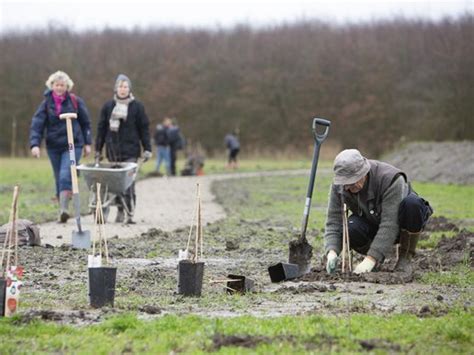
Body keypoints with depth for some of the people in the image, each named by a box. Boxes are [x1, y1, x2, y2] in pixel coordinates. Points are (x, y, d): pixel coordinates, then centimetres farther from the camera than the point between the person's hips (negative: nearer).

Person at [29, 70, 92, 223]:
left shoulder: (75, 101, 0)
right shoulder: (46, 104, 1)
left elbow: (85, 123, 9)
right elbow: (37, 124, -6)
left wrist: (87, 143, 8)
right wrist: (34, 144, -19)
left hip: (73, 145, -3)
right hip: (54, 147, 3)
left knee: (65, 176, -20)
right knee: (59, 180, 9)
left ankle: (64, 208, -26)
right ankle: (63, 211, 17)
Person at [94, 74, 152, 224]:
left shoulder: (137, 106, 4)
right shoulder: (108, 106, 10)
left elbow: (144, 129, 5)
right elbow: (101, 128, 13)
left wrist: (147, 149, 0)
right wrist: (98, 150, 11)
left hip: (130, 151, -3)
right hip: (113, 150, 3)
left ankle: (130, 214, -11)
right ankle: (120, 210, 15)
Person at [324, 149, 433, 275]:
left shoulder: (390, 179, -34)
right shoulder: (338, 186, -19)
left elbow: (389, 225, -37)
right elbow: (334, 221, -19)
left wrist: (371, 259, -42)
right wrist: (332, 252, -37)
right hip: (373, 223, 3)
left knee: (412, 204, -37)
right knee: (350, 229, -31)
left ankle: (405, 257, -16)